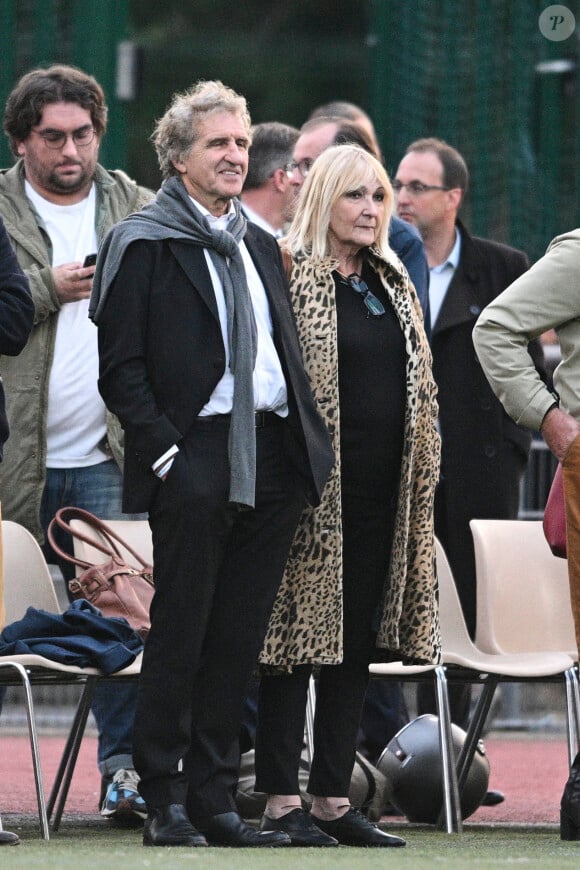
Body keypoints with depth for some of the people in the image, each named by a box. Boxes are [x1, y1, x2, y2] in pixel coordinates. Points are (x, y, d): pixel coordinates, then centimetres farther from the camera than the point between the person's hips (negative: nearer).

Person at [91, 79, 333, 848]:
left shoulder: (260, 247, 20)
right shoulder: (142, 244, -1)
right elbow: (121, 367, -6)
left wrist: (309, 443, 11)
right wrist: (163, 451, -15)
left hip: (271, 462, 6)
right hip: (194, 461, -6)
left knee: (239, 640, 6)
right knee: (180, 637, -4)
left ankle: (214, 798, 11)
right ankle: (165, 802, 1)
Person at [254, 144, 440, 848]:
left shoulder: (392, 283, 16)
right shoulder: (289, 276, -6)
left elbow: (420, 386, 21)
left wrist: (421, 476, 14)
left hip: (384, 491, 7)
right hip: (317, 489, -7)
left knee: (357, 642, 8)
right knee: (300, 630, -4)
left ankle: (333, 797, 13)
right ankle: (280, 801, -1)